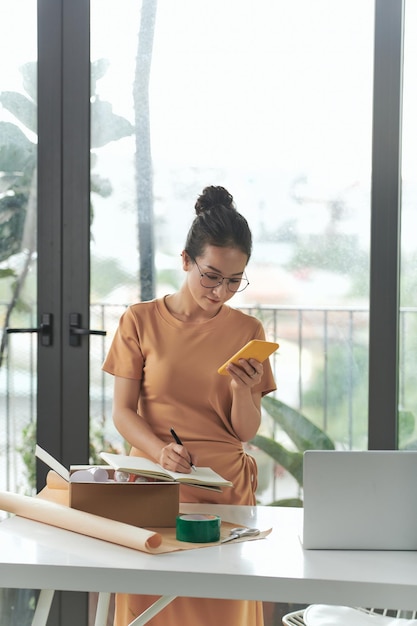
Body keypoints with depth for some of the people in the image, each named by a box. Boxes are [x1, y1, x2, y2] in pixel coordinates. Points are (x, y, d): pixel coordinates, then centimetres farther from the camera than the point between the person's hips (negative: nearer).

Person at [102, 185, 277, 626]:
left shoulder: (247, 331, 5)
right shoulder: (141, 321, 0)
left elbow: (246, 431, 2)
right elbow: (122, 412, -3)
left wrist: (242, 390, -18)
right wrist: (161, 450, -21)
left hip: (226, 485, 1)